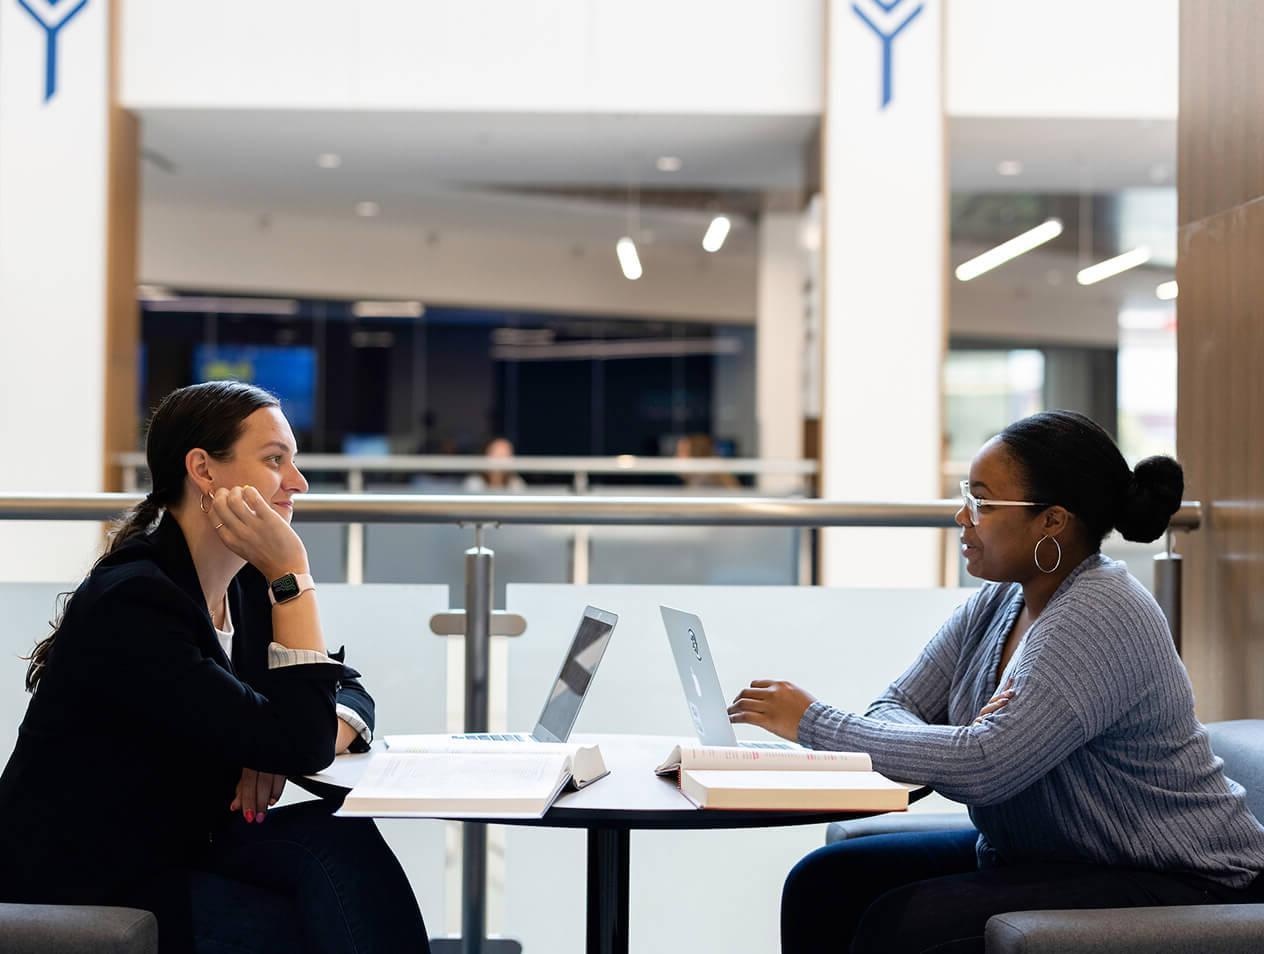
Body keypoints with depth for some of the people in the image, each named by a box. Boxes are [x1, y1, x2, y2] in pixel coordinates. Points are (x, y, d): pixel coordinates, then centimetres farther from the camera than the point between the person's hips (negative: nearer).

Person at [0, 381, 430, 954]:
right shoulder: (130, 603, -23)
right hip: (78, 892, -7)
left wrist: (279, 749, -17)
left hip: (183, 852, 7)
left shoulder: (247, 584, 3)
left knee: (336, 838, -20)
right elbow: (301, 744, -27)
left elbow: (350, 696, 5)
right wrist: (291, 578, -24)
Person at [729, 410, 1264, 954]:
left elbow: (983, 766, -30)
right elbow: (893, 711, 1)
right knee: (823, 884, -4)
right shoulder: (997, 603, 5)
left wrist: (813, 723, -24)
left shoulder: (1100, 616, -23)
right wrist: (968, 736, -23)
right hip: (1031, 857, 8)